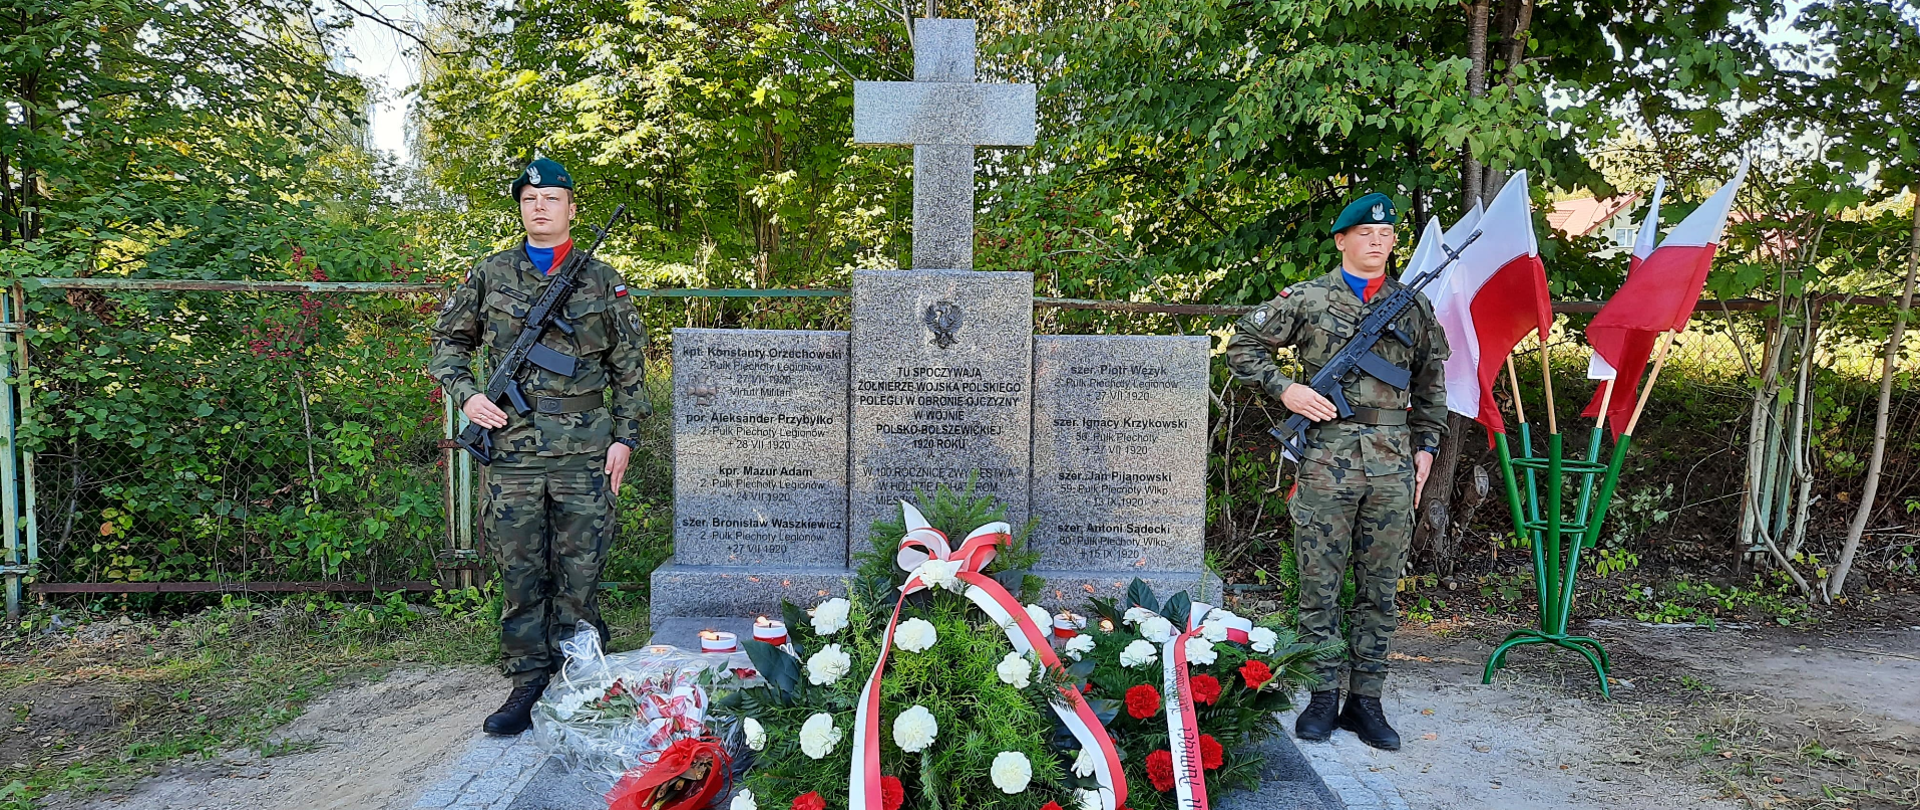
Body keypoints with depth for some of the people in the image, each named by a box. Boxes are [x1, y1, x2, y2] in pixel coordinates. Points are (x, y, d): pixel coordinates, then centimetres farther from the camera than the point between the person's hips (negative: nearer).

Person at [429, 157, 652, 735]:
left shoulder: (601, 280, 7)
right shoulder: (490, 275, 9)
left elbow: (629, 366, 9)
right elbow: (448, 341, 18)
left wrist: (625, 434, 2)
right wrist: (466, 395, 0)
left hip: (585, 451, -1)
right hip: (512, 450, 1)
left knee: (579, 573, 4)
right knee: (519, 573, 6)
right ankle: (528, 685, 17)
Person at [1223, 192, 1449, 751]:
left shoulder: (1414, 306, 14)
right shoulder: (1306, 299, 4)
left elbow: (1431, 383, 21)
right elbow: (1242, 347, 7)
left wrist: (1425, 447, 13)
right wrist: (1284, 389, -6)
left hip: (1393, 462, 3)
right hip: (1326, 457, -3)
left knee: (1380, 589, 7)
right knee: (1319, 586, 2)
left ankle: (1365, 700, 17)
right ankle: (1324, 697, 13)